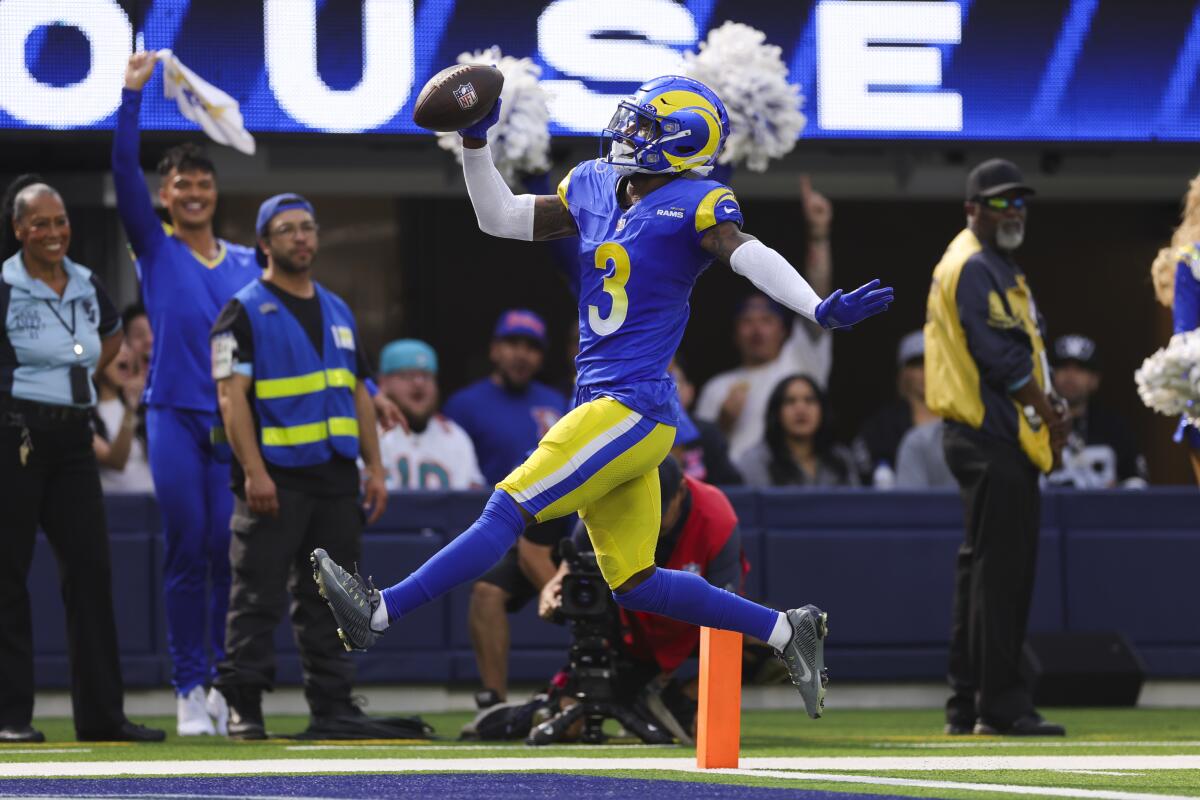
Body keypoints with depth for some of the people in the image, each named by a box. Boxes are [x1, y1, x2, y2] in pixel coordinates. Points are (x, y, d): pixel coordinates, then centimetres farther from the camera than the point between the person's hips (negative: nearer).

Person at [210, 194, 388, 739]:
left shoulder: (338, 311, 19)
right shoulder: (245, 311, -2)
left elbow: (359, 393, 21)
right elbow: (232, 395, -10)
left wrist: (375, 467, 11)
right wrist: (253, 471, -20)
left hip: (336, 476, 6)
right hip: (275, 478, -6)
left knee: (328, 600, 8)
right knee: (257, 596, -7)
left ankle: (332, 705, 12)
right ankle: (243, 708, -4)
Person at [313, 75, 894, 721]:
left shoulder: (693, 206, -9)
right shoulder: (592, 189, 14)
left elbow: (752, 258, -26)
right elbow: (500, 218, 22)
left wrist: (819, 310, -41)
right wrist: (476, 142, 13)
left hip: (633, 411, -9)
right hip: (600, 406, 9)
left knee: (508, 510, -12)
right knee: (633, 584, 9)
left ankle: (380, 613, -14)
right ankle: (787, 632, 17)